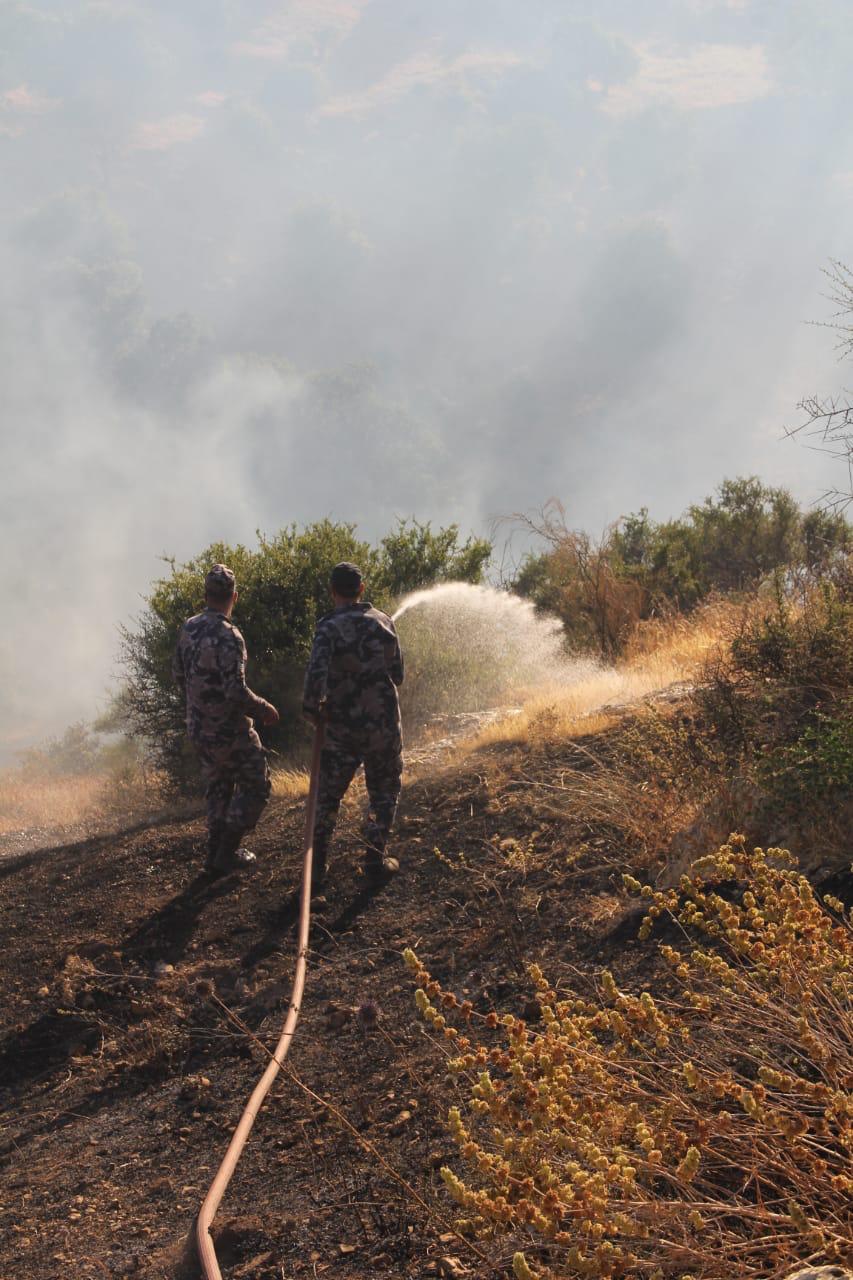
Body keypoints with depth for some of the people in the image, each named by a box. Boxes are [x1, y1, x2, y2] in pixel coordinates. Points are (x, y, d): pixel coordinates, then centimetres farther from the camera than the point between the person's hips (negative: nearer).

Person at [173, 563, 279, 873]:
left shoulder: (189, 628, -1)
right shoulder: (228, 637, -25)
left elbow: (179, 674, 11)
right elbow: (236, 692, -27)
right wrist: (263, 709, -11)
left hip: (198, 728, 7)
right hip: (229, 730, -7)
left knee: (217, 788, 20)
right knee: (255, 784, 9)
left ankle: (216, 854, 25)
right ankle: (227, 853, 7)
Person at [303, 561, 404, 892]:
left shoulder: (329, 628, -13)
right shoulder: (383, 622, 0)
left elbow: (316, 675, -25)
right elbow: (397, 675, 7)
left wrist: (313, 709, -9)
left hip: (342, 728, -2)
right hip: (384, 725, 2)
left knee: (327, 797, 9)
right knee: (384, 791, 19)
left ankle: (315, 870, 7)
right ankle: (375, 858, 15)